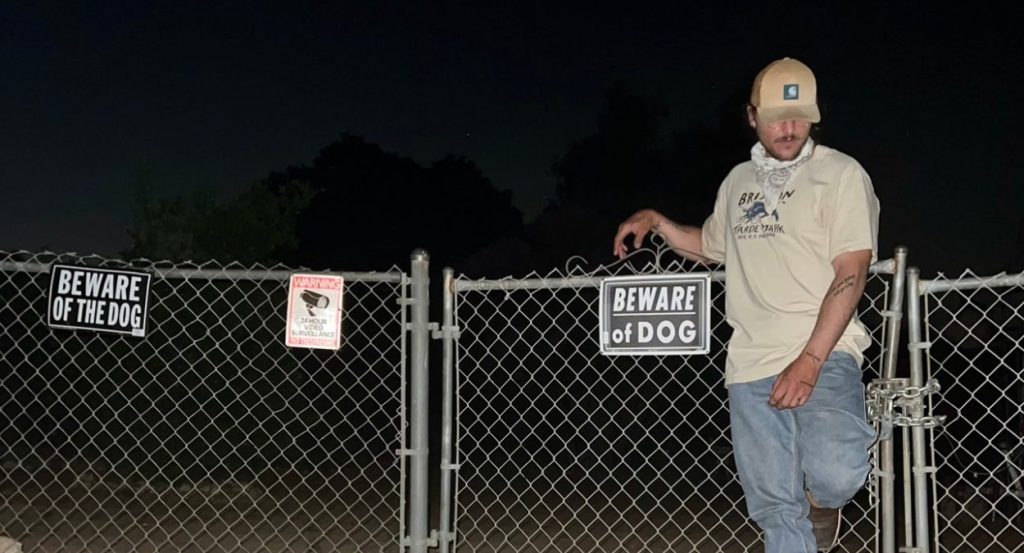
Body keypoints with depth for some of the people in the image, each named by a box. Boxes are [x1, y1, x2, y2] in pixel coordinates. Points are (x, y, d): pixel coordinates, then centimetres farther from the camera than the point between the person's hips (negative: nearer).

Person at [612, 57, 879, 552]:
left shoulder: (841, 174, 0)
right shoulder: (738, 181, 17)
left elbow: (851, 274, -9)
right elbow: (710, 246, 34)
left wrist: (810, 361, -19)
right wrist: (656, 221, 16)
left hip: (824, 352, -4)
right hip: (750, 364, 5)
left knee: (835, 475, -27)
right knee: (774, 507, 4)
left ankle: (822, 504, 8)